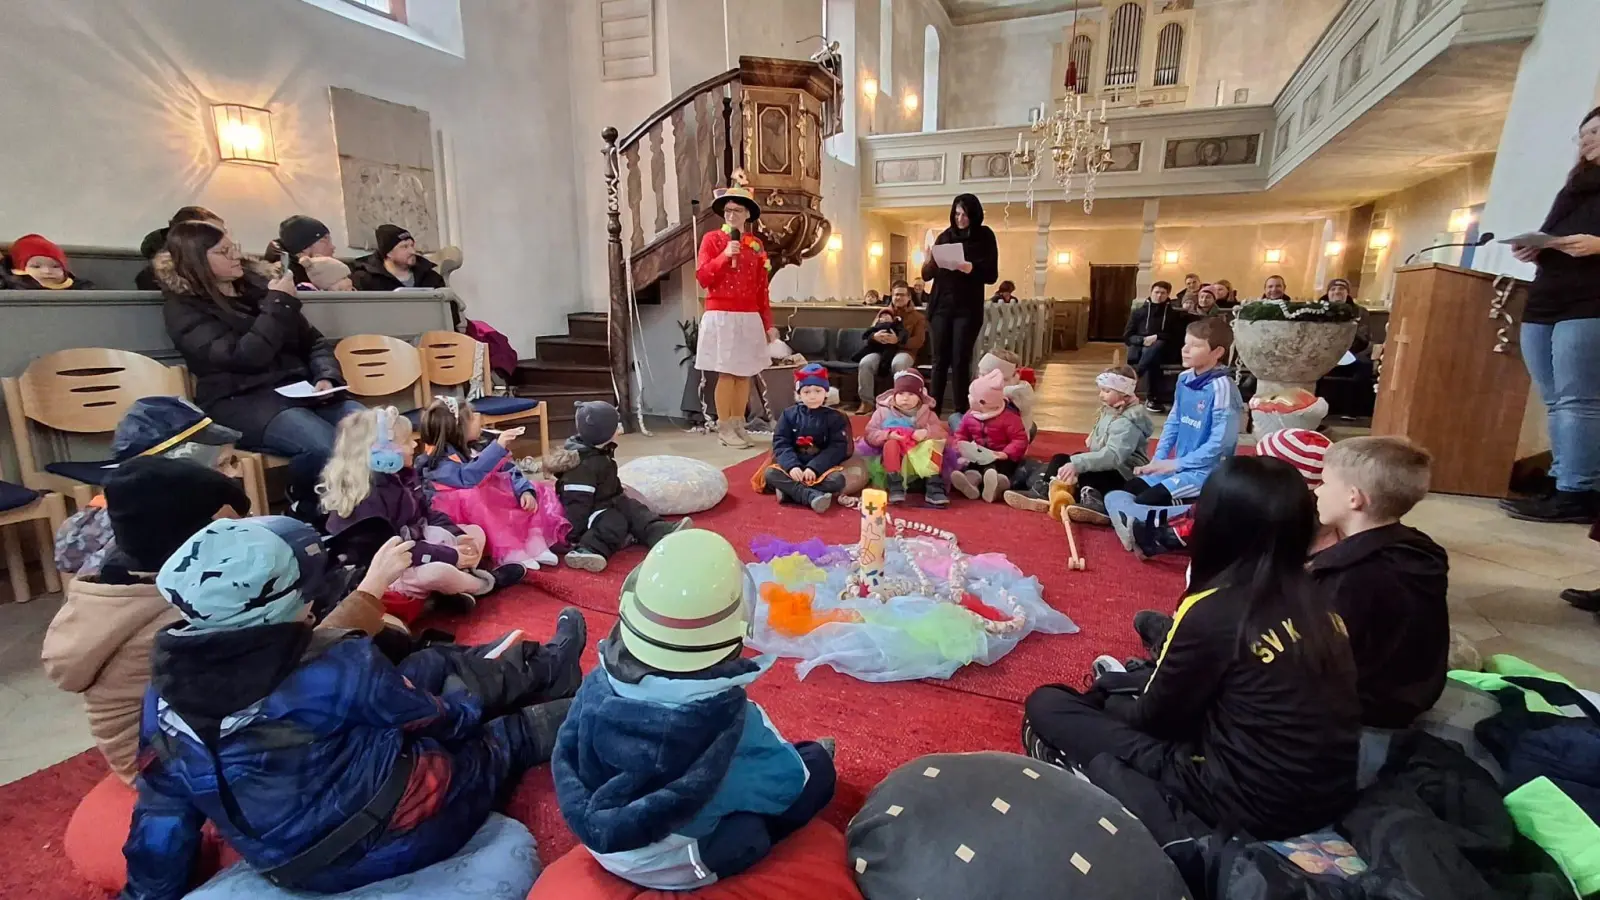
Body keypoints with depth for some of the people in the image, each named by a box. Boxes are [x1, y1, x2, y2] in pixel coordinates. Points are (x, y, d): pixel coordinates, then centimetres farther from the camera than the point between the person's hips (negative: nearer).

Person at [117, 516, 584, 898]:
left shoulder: (165, 691, -11)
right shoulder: (336, 670, -29)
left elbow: (163, 808, 1)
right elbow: (442, 721, -14)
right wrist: (468, 704, 9)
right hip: (390, 841, -7)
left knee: (438, 664, 18)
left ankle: (547, 665, 39)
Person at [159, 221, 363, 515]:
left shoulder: (258, 285, 16)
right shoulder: (183, 308, 1)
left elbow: (314, 341, 17)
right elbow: (243, 357, -14)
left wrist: (326, 377, -4)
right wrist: (279, 304, -8)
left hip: (298, 389, 5)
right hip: (241, 401, -5)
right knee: (325, 446, -35)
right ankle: (306, 512, -7)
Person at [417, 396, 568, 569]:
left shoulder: (477, 447, 6)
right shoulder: (440, 462, -17)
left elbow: (509, 471, 2)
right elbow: (467, 478, -37)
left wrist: (525, 490, -18)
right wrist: (498, 447, -42)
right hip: (457, 510, -7)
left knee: (537, 490, -1)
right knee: (475, 499, -39)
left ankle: (535, 544, -21)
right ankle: (511, 554, -40)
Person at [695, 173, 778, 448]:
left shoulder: (756, 245, 11)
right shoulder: (712, 239, 0)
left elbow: (762, 288, 11)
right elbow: (702, 278, -8)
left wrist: (769, 324, 7)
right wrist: (725, 255, -18)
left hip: (750, 318, 4)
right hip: (721, 317, -4)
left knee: (745, 374, 6)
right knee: (727, 374, -5)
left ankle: (738, 425, 16)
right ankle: (724, 428, 3)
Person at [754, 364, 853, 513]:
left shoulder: (835, 417, -1)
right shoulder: (789, 415, 3)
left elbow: (838, 448, -10)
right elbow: (780, 444, -4)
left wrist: (814, 468, -22)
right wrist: (791, 466, -23)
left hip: (822, 467, -1)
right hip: (794, 466, 1)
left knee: (837, 479, -31)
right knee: (770, 473, -25)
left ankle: (789, 490, -30)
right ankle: (812, 495, -38)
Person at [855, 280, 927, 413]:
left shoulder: (917, 316, 10)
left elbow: (919, 341, -4)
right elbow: (869, 334, 13)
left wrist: (898, 340, -21)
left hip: (904, 350, -3)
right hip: (882, 349, 3)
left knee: (898, 363, -40)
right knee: (865, 363, -30)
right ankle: (867, 403, -22)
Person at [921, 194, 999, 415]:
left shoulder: (985, 237, 1)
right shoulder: (944, 236, 7)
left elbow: (992, 276, -3)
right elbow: (927, 275, 7)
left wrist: (971, 268, -22)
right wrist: (929, 259, -15)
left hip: (967, 309, -2)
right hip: (941, 306, 2)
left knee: (960, 362, -5)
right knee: (940, 360, 3)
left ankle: (961, 413, 1)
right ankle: (933, 410, 6)